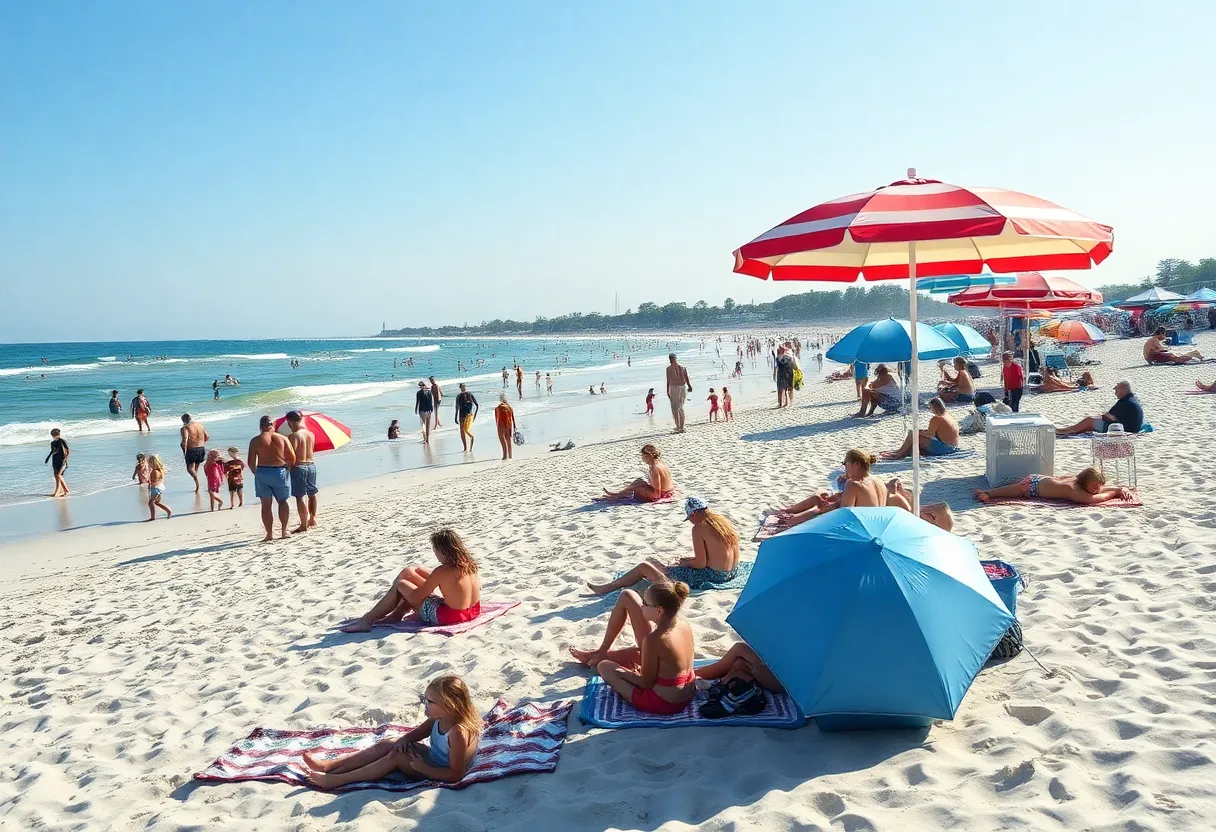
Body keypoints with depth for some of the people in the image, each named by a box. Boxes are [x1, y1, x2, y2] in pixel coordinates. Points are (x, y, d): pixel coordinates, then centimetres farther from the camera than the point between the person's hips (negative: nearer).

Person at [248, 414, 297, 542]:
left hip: (262, 472, -1)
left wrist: (256, 473, 13)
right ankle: (284, 531, 14)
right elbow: (292, 458, -1)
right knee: (282, 502, 17)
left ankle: (269, 534, 5)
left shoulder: (255, 440, -1)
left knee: (266, 505, 5)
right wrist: (287, 468, 16)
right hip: (280, 471, 1)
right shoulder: (282, 438, 2)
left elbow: (251, 462, -4)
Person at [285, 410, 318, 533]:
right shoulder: (311, 434, 5)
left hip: (299, 467, -7)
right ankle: (312, 519, 30)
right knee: (312, 494, 19)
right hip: (311, 465, 7)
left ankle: (304, 525, -5)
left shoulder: (293, 436, -15)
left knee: (300, 496, -4)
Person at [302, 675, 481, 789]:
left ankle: (338, 780, -13)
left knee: (397, 757, -20)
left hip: (433, 773, -9)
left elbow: (455, 775, -30)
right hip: (431, 756, 9)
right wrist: (404, 739, -11)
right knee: (386, 745, 0)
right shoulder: (440, 718, -7)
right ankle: (330, 765, 0)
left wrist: (422, 768, -28)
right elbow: (420, 732, 11)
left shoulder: (458, 732, -34)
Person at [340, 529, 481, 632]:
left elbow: (416, 598, -15)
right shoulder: (468, 564, -6)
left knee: (400, 586, 7)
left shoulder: (441, 572, -24)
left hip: (447, 617, -7)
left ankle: (367, 620, 16)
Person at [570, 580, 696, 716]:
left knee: (604, 666, 11)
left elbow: (646, 683, -17)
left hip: (663, 704, -7)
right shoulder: (683, 623, -9)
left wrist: (623, 671, -1)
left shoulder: (653, 640, -30)